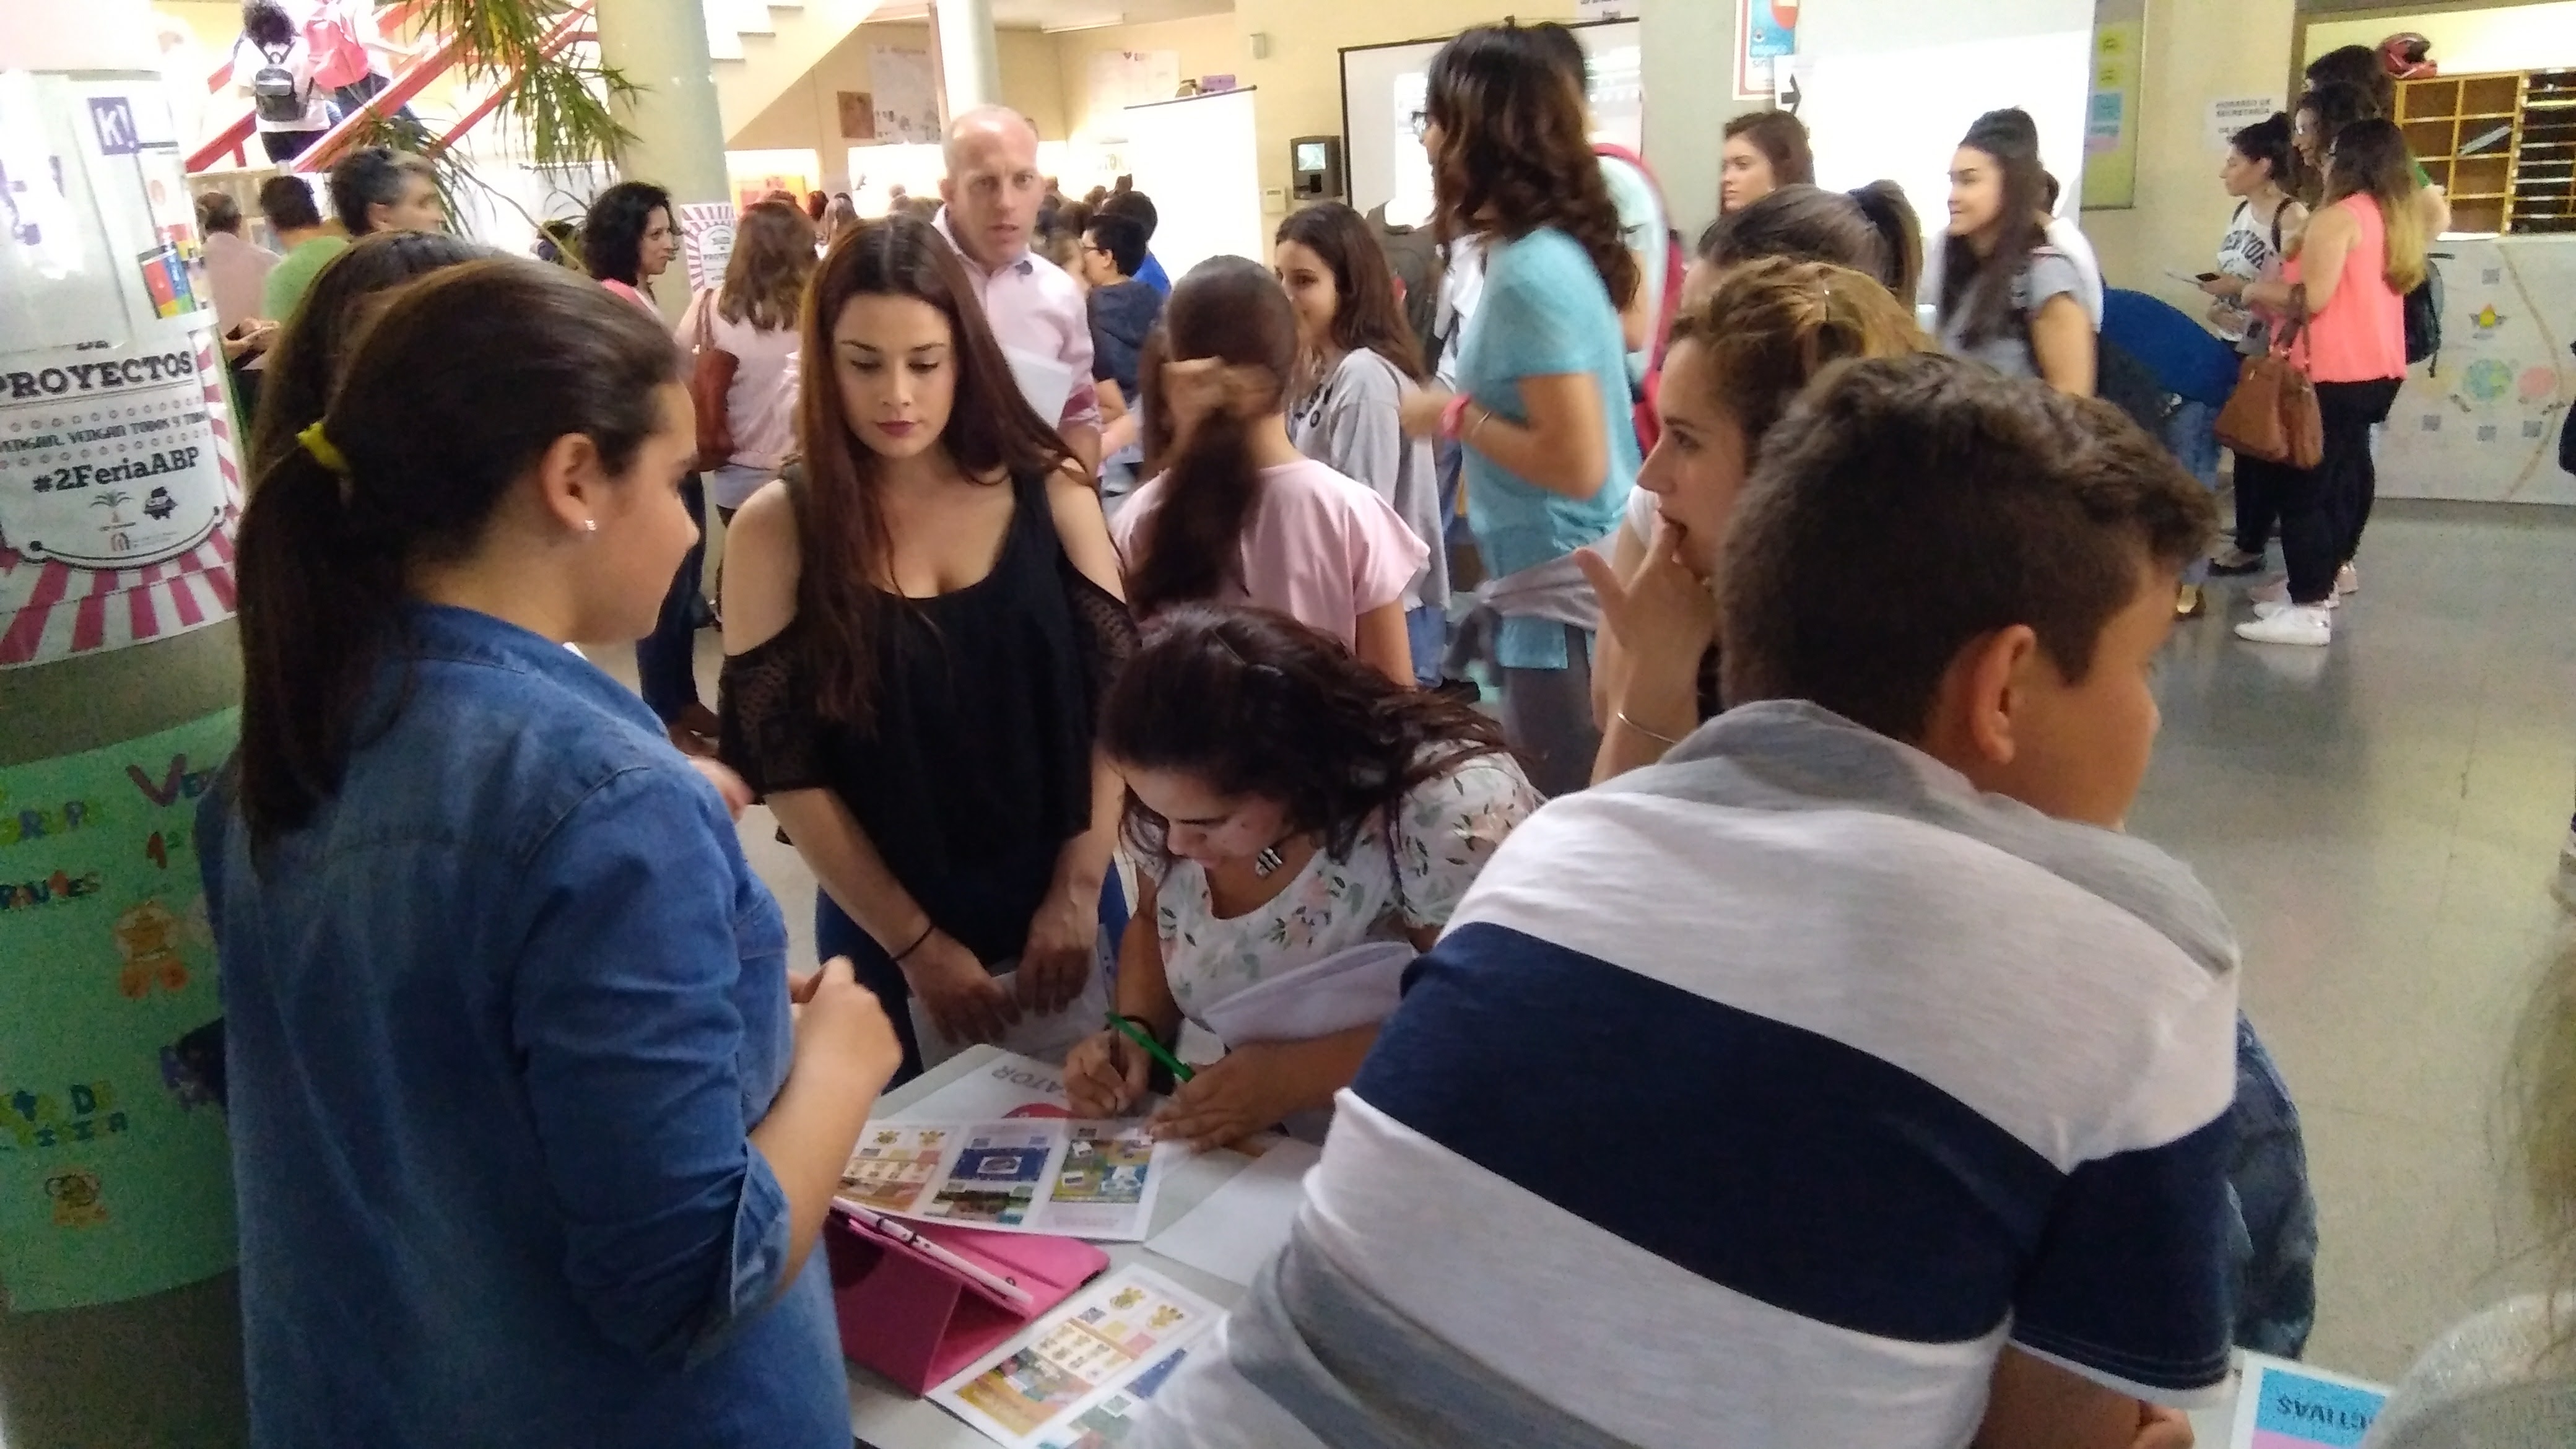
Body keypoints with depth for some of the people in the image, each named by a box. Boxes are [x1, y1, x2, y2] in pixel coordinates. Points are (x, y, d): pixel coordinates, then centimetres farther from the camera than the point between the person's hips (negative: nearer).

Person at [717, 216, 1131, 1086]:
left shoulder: (1048, 490, -5)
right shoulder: (778, 529, -9)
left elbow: (1114, 698, -3)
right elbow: (785, 769, -8)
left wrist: (1078, 891, -9)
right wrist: (916, 943, -9)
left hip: (1064, 909, 1)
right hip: (886, 932, -1)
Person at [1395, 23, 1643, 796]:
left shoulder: (1529, 271, -21)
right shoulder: (1561, 247, 8)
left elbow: (1577, 464, -25)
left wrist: (1455, 415, -13)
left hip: (1563, 593, -10)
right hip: (1572, 580, 10)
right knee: (1588, 818, 20)